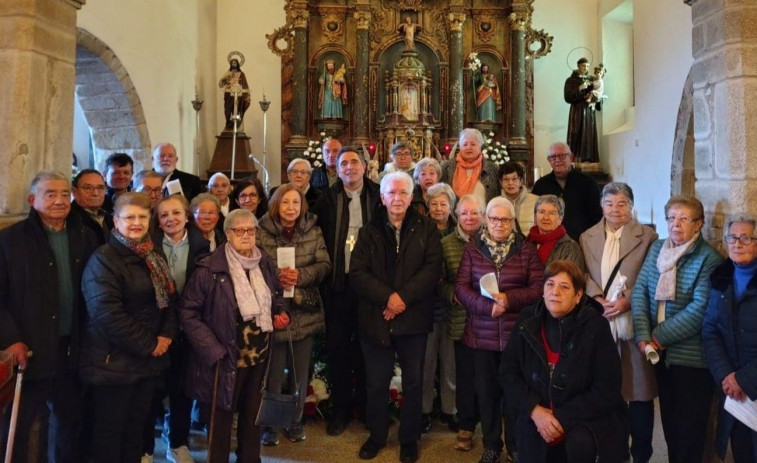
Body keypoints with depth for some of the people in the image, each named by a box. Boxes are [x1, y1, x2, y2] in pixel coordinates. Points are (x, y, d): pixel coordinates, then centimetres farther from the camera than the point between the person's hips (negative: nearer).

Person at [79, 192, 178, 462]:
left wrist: (167, 334, -4)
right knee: (108, 430, 7)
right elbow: (107, 313, -22)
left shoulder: (155, 256, 10)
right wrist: (148, 345, -17)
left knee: (136, 426, 17)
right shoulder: (104, 259, -13)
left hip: (149, 359, 7)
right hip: (114, 361, -7)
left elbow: (170, 297, 13)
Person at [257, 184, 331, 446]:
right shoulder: (261, 232, -4)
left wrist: (301, 275, -19)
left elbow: (324, 265, -2)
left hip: (305, 311, 3)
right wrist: (276, 277, -23)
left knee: (300, 372, 14)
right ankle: (269, 424, 23)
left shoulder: (313, 231, 3)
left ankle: (296, 421, 31)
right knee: (273, 372, 5)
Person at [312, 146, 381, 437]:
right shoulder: (328, 200, 5)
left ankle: (365, 403, 28)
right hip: (338, 283, 1)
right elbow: (318, 237, 6)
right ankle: (340, 409, 20)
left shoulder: (378, 196, 2)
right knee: (337, 346, 6)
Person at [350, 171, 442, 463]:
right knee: (376, 382, 9)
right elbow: (357, 273, -4)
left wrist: (404, 297, -17)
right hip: (375, 317, 1)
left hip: (413, 318, 0)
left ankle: (409, 438, 27)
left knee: (413, 381, 9)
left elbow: (433, 268, -7)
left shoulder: (426, 229, 4)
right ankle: (376, 435, 29)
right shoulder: (369, 231, 6)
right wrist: (387, 297, -17)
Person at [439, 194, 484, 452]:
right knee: (465, 374, 8)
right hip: (461, 320, 1)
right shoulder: (446, 244, 4)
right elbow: (439, 281, 2)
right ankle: (466, 426, 23)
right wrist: (453, 294, -14)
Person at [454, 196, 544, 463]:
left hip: (517, 334, -1)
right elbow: (461, 286, -3)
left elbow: (538, 288, -3)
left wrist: (509, 299, -18)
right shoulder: (473, 249, 3)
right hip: (482, 335, 1)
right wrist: (487, 306, -17)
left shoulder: (526, 249, 2)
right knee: (487, 391, 10)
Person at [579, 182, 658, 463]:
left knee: (639, 389, 4)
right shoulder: (587, 237, 12)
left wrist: (627, 300, -14)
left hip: (633, 323, -2)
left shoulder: (647, 237, 3)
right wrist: (597, 298, -10)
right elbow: (583, 275, 6)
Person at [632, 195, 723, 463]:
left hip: (691, 356, -5)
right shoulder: (656, 248, 5)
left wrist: (660, 337, -16)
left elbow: (700, 309, -19)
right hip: (661, 353, 5)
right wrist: (643, 337, -12)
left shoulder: (709, 258, -10)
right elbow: (639, 291, -1)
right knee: (668, 419, 18)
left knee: (689, 427, 9)